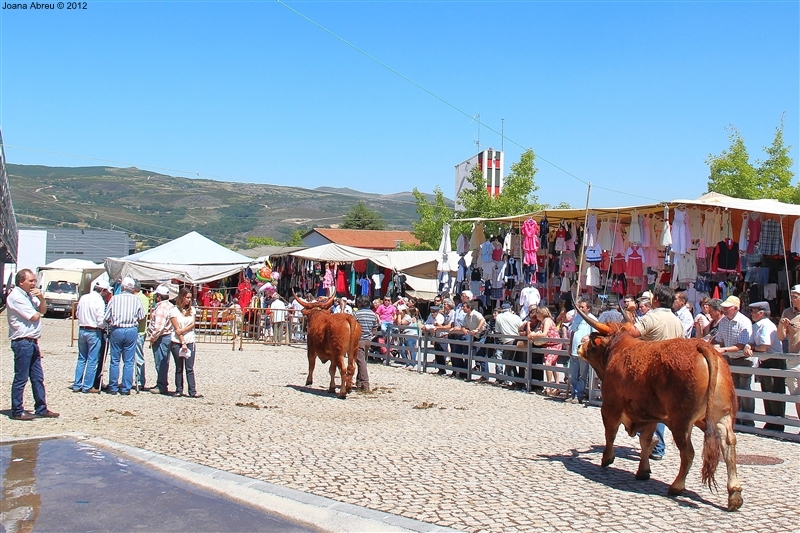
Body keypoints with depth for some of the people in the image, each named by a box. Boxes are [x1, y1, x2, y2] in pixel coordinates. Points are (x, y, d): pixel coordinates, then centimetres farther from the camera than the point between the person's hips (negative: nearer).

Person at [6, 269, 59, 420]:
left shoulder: (29, 295, 14)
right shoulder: (16, 297, -13)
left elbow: (43, 310, 15)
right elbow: (34, 317, -17)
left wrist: (41, 298, -3)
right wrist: (38, 312, 5)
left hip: (32, 342, 9)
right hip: (22, 342, -9)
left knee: (38, 377, 12)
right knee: (21, 378, -2)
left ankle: (41, 409, 18)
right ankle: (17, 411, 7)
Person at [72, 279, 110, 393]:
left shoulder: (83, 298, 6)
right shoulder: (99, 301, -15)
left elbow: (77, 314, 14)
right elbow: (100, 321, -18)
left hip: (82, 330, 7)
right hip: (94, 332, -7)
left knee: (81, 359, 16)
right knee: (92, 360, 2)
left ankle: (77, 385, 18)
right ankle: (88, 386, 5)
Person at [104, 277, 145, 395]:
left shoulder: (114, 298, -1)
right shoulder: (136, 299, 1)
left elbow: (107, 318, 0)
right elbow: (141, 317, 2)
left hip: (116, 330, 0)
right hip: (132, 331, 0)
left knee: (115, 360, 8)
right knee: (128, 362, 5)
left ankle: (113, 387, 12)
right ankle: (126, 389, 5)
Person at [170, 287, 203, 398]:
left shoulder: (191, 309, 11)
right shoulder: (174, 311, -2)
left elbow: (192, 324, 3)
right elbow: (177, 329, -6)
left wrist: (183, 330, -13)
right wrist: (183, 343, -11)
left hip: (190, 342, 3)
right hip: (177, 343, -3)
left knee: (190, 368, -1)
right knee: (179, 368, 5)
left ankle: (193, 391, -3)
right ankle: (179, 391, 11)